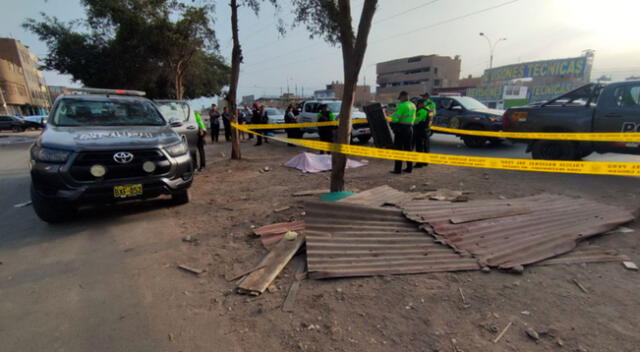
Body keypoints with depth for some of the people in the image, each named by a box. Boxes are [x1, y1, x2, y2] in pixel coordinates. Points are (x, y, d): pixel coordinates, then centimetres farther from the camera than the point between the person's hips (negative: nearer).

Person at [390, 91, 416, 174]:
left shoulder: (402, 105, -14)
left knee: (398, 148, -2)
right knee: (408, 148, 14)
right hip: (410, 128, 8)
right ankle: (409, 167, 19)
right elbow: (413, 118, 14)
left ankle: (398, 169, -2)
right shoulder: (413, 105, 12)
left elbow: (396, 118, -17)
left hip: (401, 128, -8)